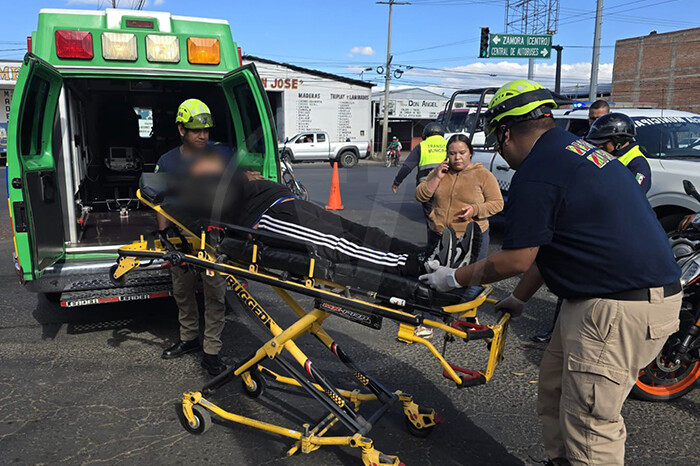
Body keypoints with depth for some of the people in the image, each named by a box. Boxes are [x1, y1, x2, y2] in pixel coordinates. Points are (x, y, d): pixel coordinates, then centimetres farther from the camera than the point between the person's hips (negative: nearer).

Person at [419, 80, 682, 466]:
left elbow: (516, 260, -13)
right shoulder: (575, 151, 15)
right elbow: (546, 245, 20)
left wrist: (455, 278, 2)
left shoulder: (535, 175, -17)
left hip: (621, 310, -10)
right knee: (553, 393, 19)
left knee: (588, 424, 0)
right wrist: (518, 299, 26)